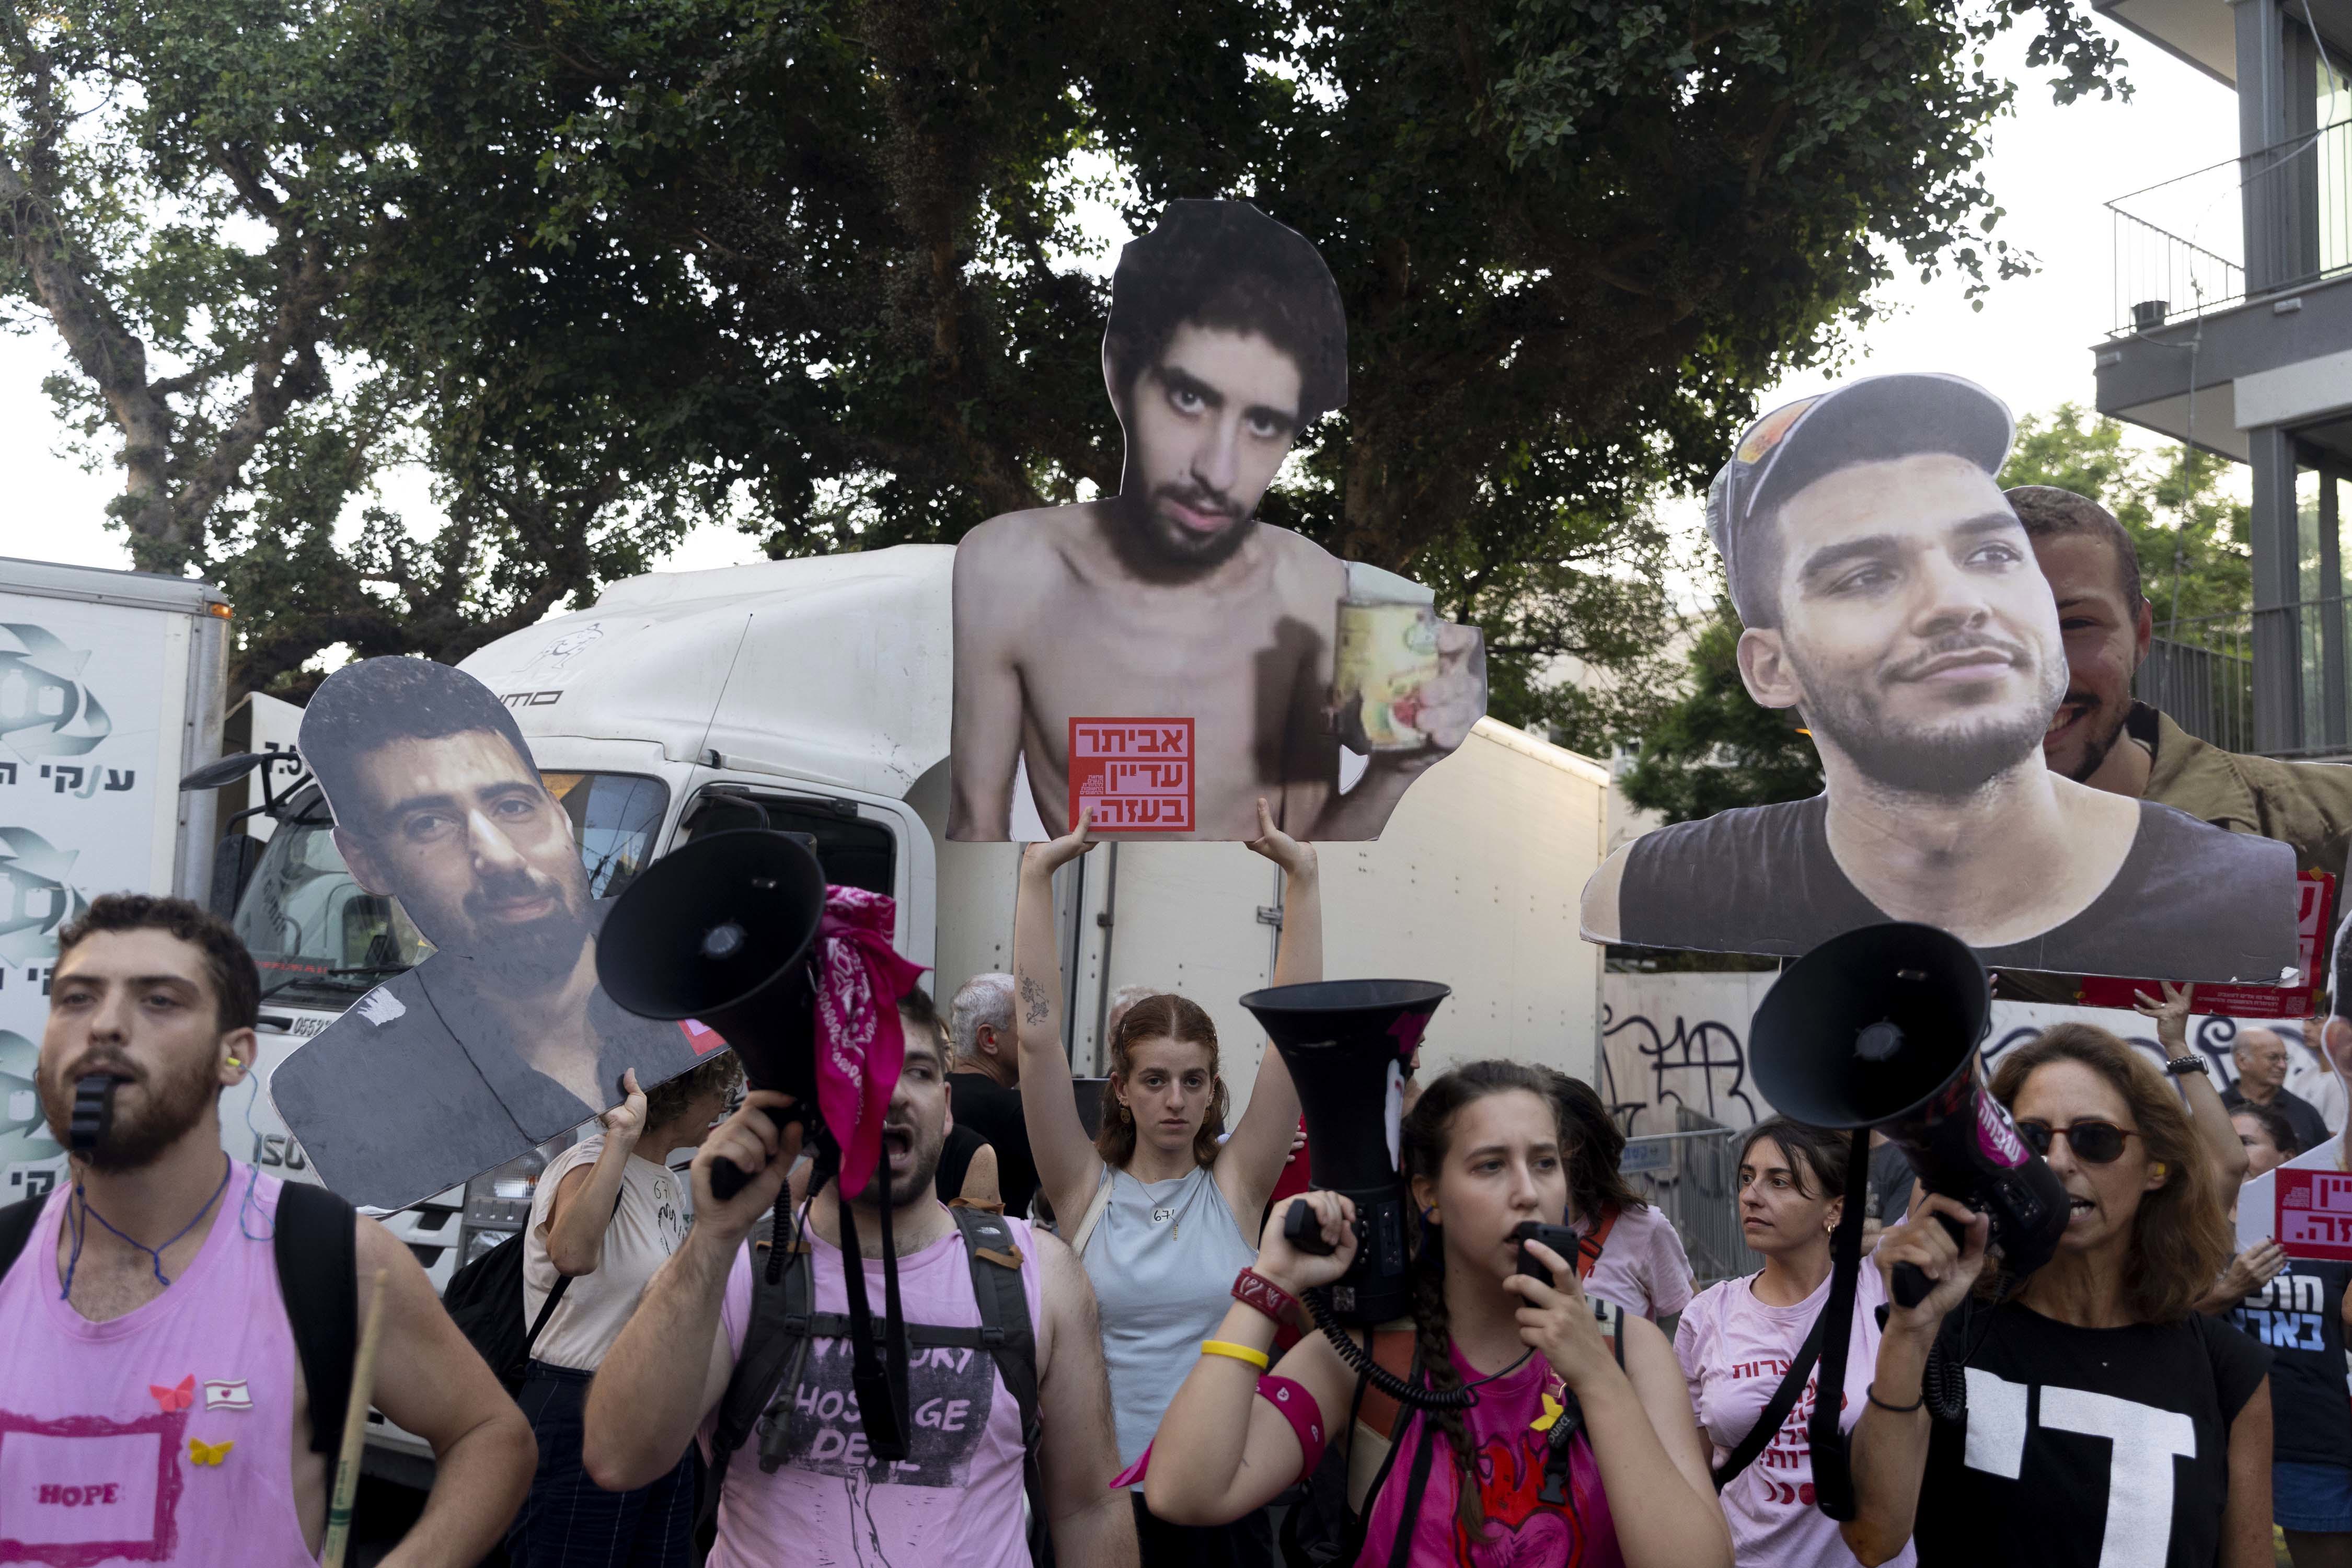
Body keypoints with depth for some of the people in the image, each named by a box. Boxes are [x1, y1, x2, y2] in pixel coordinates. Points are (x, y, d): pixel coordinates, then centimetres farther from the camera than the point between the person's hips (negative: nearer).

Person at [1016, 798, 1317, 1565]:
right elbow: (1039, 1037, -12)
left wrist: (1302, 876, -15)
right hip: (1105, 1492, 0)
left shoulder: (1234, 1186, -2)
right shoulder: (1087, 1190, -3)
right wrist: (1037, 876, -17)